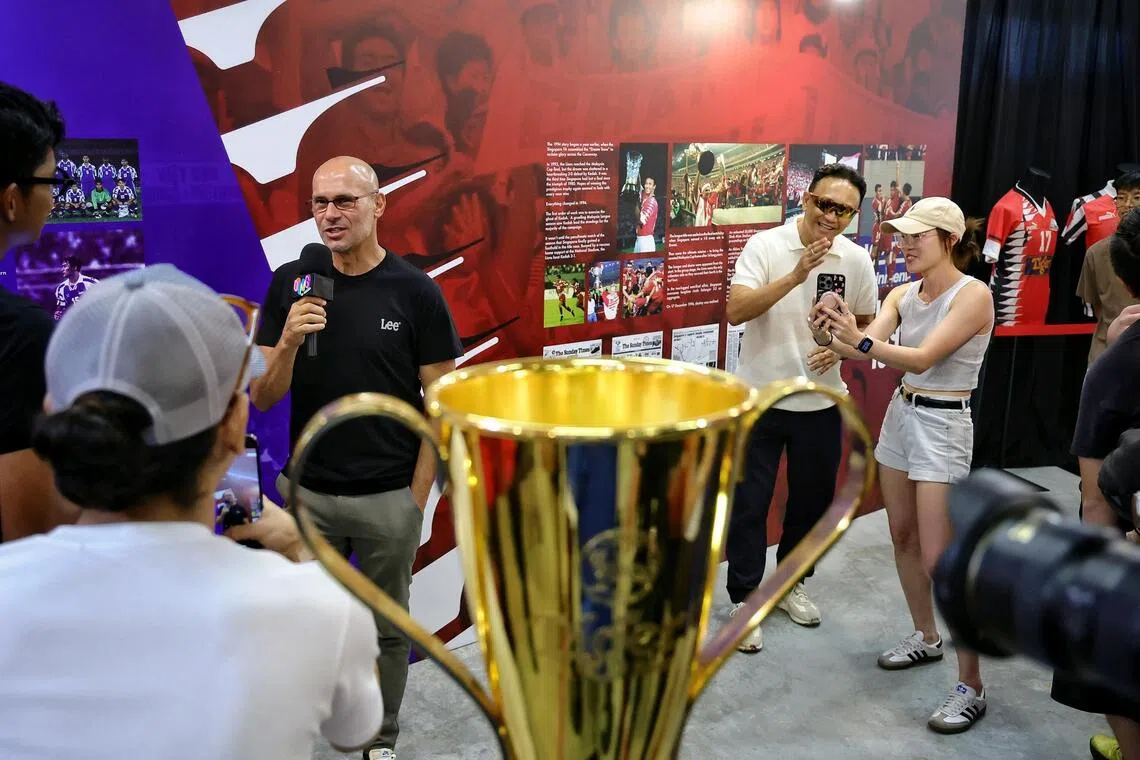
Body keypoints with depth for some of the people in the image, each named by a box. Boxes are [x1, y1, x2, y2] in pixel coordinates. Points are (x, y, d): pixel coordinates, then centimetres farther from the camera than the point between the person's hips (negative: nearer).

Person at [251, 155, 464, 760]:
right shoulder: (289, 284, -2)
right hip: (307, 493, 2)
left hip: (389, 498, -1)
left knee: (387, 629, 14)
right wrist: (289, 340, -21)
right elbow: (262, 398, -2)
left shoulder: (416, 291, -8)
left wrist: (417, 495, -7)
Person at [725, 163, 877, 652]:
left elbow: (867, 326, 10)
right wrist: (796, 275, -33)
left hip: (821, 403, 4)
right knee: (750, 502, 4)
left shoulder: (857, 261, -2)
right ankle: (744, 597, 20)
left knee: (813, 499, 16)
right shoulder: (765, 246, -13)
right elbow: (735, 312, -24)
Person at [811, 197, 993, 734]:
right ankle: (926, 637, 36)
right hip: (900, 416, 7)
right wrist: (834, 337, -28)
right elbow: (867, 349, -7)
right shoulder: (902, 294, 5)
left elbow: (923, 358, -25)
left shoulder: (973, 294, -14)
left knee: (940, 561, -7)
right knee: (903, 538, 15)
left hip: (942, 427, -7)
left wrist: (861, 341, -40)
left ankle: (971, 687, 5)